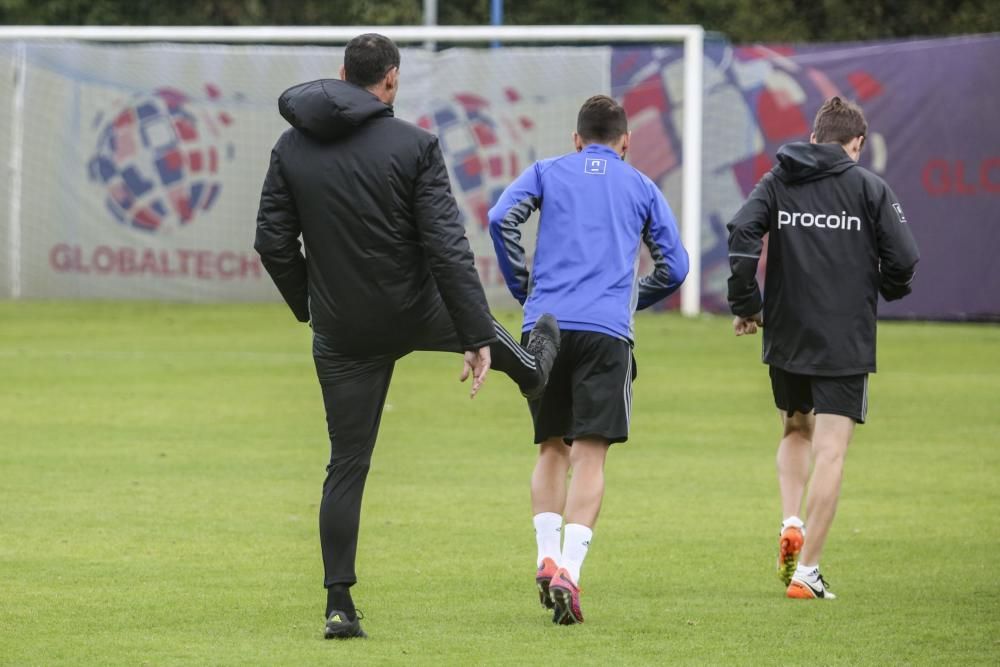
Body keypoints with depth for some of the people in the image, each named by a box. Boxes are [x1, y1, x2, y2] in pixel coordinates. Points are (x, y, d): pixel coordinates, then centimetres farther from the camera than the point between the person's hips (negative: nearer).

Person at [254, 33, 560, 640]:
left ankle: (339, 605, 3)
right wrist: (478, 337, -13)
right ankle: (533, 367, 67)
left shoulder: (292, 148, -4)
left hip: (342, 334, 2)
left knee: (347, 466, 7)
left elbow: (273, 243, -2)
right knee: (473, 321, 34)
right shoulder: (413, 145, -14)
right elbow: (448, 247, -16)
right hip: (413, 314, -2)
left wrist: (308, 304, 16)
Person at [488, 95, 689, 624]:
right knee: (590, 457, -5)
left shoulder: (547, 172, 15)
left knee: (552, 449, 16)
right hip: (606, 332, -1)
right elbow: (674, 266, 13)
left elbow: (501, 218, -2)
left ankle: (547, 556, -1)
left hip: (545, 325, 1)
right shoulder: (641, 188, 16)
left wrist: (524, 288, 8)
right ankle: (569, 570, -20)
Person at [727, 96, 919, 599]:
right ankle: (806, 571, -6)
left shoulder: (777, 181, 6)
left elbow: (742, 233, -9)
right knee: (830, 450, -1)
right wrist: (888, 289, 15)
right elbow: (903, 258, -7)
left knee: (796, 431, 25)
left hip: (786, 338, 3)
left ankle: (791, 525, 3)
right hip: (847, 341, -3)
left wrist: (746, 304, -1)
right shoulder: (870, 188, 0)